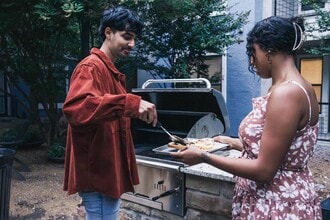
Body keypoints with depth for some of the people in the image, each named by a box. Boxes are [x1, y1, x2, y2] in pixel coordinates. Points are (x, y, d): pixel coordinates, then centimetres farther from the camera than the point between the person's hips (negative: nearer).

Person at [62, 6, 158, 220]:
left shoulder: (112, 71, 16)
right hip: (97, 171, -10)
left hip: (110, 168, 10)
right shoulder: (91, 67, -16)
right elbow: (75, 107, -35)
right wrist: (130, 102, -41)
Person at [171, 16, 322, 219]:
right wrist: (234, 142, 18)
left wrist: (204, 156, -18)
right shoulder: (298, 88, 6)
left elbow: (264, 170, -24)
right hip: (283, 198, 9)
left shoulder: (285, 93, -25)